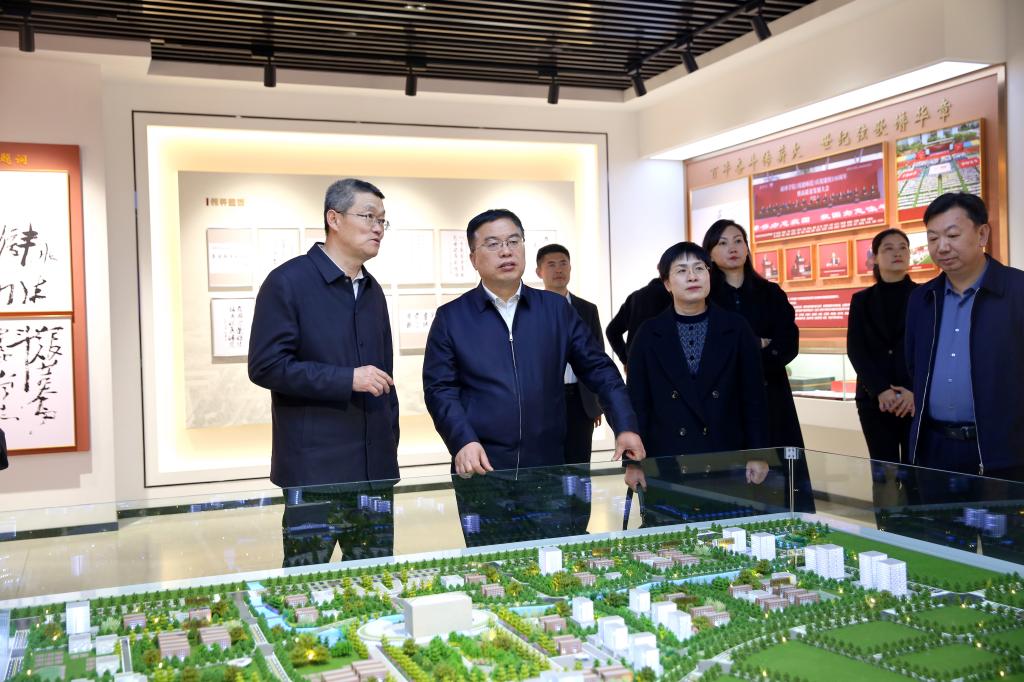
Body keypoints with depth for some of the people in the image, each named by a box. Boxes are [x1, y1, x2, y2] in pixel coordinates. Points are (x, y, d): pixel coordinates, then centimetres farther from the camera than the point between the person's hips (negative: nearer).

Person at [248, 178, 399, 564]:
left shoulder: (372, 291, 15)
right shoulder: (288, 282, -7)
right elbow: (265, 366, -14)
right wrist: (347, 380, -18)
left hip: (375, 467, 7)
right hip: (314, 469, -6)